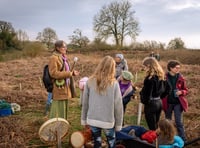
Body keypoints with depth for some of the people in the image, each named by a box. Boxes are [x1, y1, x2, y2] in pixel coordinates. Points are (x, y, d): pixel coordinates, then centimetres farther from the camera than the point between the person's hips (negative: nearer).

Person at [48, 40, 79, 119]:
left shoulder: (63, 57, 14)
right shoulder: (54, 58, -13)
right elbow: (53, 73, -20)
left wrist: (72, 72, 7)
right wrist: (69, 73, -21)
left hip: (65, 87, 9)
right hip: (58, 88, -9)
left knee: (64, 109, 17)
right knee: (58, 109, -4)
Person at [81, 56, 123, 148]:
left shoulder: (90, 81, -4)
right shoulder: (114, 83, -12)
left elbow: (85, 102, 3)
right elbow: (118, 105, -8)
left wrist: (84, 119, 14)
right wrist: (119, 124, 4)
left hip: (92, 120, 3)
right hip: (108, 121, -2)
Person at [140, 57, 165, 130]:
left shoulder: (150, 78, -20)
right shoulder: (160, 76, 6)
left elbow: (147, 93, -20)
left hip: (151, 103, -8)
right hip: (159, 102, 8)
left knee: (152, 128, 2)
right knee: (155, 126, 20)